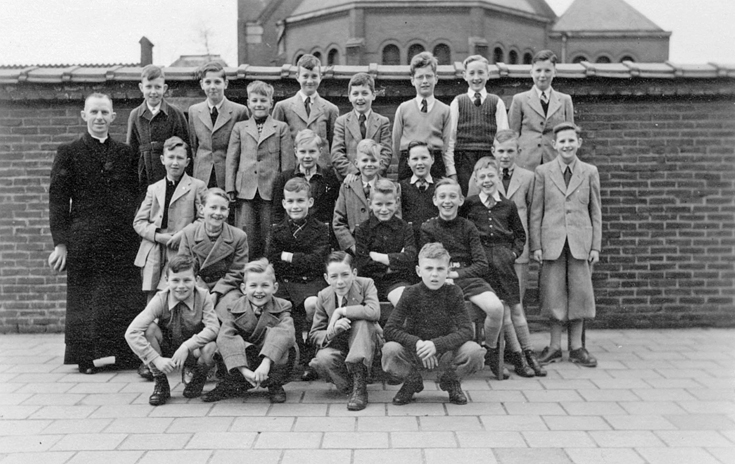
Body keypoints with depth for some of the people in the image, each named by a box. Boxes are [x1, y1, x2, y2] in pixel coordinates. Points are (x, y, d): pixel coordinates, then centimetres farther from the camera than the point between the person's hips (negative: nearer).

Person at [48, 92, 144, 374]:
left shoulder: (126, 153, 13)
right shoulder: (69, 153, 5)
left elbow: (136, 194, 15)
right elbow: (58, 199, 0)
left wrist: (136, 228, 3)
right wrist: (60, 242, -7)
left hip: (123, 239, 2)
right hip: (83, 241, -2)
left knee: (127, 298, 3)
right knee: (85, 298, 2)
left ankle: (126, 355, 14)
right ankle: (85, 356, 13)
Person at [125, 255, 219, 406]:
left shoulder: (203, 296, -17)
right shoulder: (160, 300, -19)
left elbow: (213, 327, -24)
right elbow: (131, 333, -25)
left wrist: (187, 346, -35)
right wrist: (156, 359, -31)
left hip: (194, 352, -1)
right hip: (167, 352, 1)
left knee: (210, 349, -34)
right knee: (150, 329, -27)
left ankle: (199, 378, 4)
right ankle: (161, 384, -8)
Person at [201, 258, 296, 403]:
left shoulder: (282, 308, -10)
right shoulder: (237, 310, -8)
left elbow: (284, 333, -31)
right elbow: (224, 338, -25)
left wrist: (266, 363, -48)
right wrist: (244, 370, -40)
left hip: (275, 362, -1)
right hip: (247, 363, 1)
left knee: (272, 332, -29)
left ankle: (275, 386, -13)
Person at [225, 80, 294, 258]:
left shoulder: (281, 128, 7)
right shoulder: (239, 128, 13)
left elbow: (288, 162, 4)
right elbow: (231, 160, 11)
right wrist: (230, 188, 3)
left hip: (271, 191, -1)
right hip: (245, 190, 1)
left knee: (269, 240, 2)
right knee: (245, 238, 1)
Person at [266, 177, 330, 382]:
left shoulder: (320, 229, 3)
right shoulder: (277, 230, 11)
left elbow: (316, 261, -9)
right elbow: (271, 262, 3)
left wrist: (287, 256, -5)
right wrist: (303, 261, -6)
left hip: (311, 281, -3)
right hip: (284, 282, 3)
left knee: (312, 304, -34)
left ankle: (309, 359, -12)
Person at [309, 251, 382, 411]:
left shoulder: (366, 284, -12)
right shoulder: (323, 296, -5)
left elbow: (374, 312, -34)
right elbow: (314, 335, -3)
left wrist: (340, 311, -27)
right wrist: (332, 332, -26)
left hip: (366, 346, -1)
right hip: (337, 346, 1)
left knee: (362, 322, -33)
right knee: (322, 359, -34)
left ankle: (360, 384, -31)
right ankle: (350, 386, -5)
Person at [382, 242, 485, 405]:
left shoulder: (453, 293, -9)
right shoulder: (411, 294, -11)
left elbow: (466, 331, -17)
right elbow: (389, 329, -17)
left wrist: (436, 344, -33)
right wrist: (416, 343, -33)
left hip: (446, 352, 1)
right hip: (414, 353, 0)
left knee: (474, 351, -29)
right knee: (390, 350, -31)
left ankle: (451, 382, 7)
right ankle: (412, 382, 4)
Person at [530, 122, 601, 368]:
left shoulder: (590, 172, 7)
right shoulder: (542, 172, 4)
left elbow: (596, 212, 8)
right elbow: (536, 211, 4)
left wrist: (596, 246, 2)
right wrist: (536, 245, -2)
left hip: (581, 241, 1)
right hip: (552, 241, 0)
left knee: (580, 292, 3)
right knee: (554, 294, 3)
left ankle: (576, 347, 14)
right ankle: (555, 346, 15)